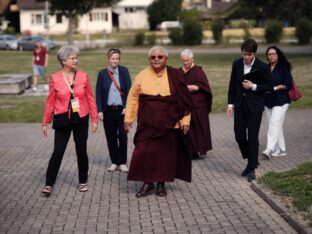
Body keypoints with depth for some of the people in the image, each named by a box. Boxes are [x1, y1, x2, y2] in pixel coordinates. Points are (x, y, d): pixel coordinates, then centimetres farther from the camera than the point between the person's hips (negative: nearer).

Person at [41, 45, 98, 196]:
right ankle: (49, 184, 3)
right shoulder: (55, 78, -4)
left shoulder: (83, 76, 0)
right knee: (58, 152, -4)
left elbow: (90, 98, 4)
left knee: (81, 151, 10)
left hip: (81, 119, 2)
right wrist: (45, 122, 1)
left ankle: (83, 182, 25)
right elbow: (50, 101, 0)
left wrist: (94, 119, 2)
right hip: (63, 119, -2)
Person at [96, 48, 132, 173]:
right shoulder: (102, 73, 4)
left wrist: (127, 107, -9)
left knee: (122, 137, -3)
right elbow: (98, 93, 3)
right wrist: (99, 110, -4)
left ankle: (122, 163, 9)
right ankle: (114, 162, 18)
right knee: (111, 137, 7)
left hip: (121, 109, -1)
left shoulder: (124, 71, 2)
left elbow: (128, 90, -1)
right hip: (108, 110, 1)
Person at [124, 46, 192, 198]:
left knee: (166, 154, 6)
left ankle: (161, 184, 21)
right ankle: (147, 184, 12)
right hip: (147, 124, 0)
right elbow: (132, 98, 7)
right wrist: (128, 118, 4)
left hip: (169, 124, 0)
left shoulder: (175, 76, -1)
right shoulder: (142, 76, 2)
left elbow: (184, 100, 2)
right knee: (143, 154, -4)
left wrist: (185, 120, -1)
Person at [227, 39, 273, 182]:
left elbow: (269, 86, -2)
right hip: (240, 105, 4)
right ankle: (251, 161, 28)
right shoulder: (237, 64, 2)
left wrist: (253, 86, -16)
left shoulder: (262, 67, -9)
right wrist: (230, 103, 6)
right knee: (239, 136, 6)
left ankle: (252, 169, 8)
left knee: (252, 138, -2)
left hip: (255, 107, -4)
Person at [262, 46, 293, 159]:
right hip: (268, 100, 6)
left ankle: (270, 149, -21)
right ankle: (281, 149, 17)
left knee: (274, 124, -15)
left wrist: (274, 88, -16)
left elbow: (288, 85, -9)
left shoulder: (284, 68, -4)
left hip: (280, 101, -6)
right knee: (275, 125, 9)